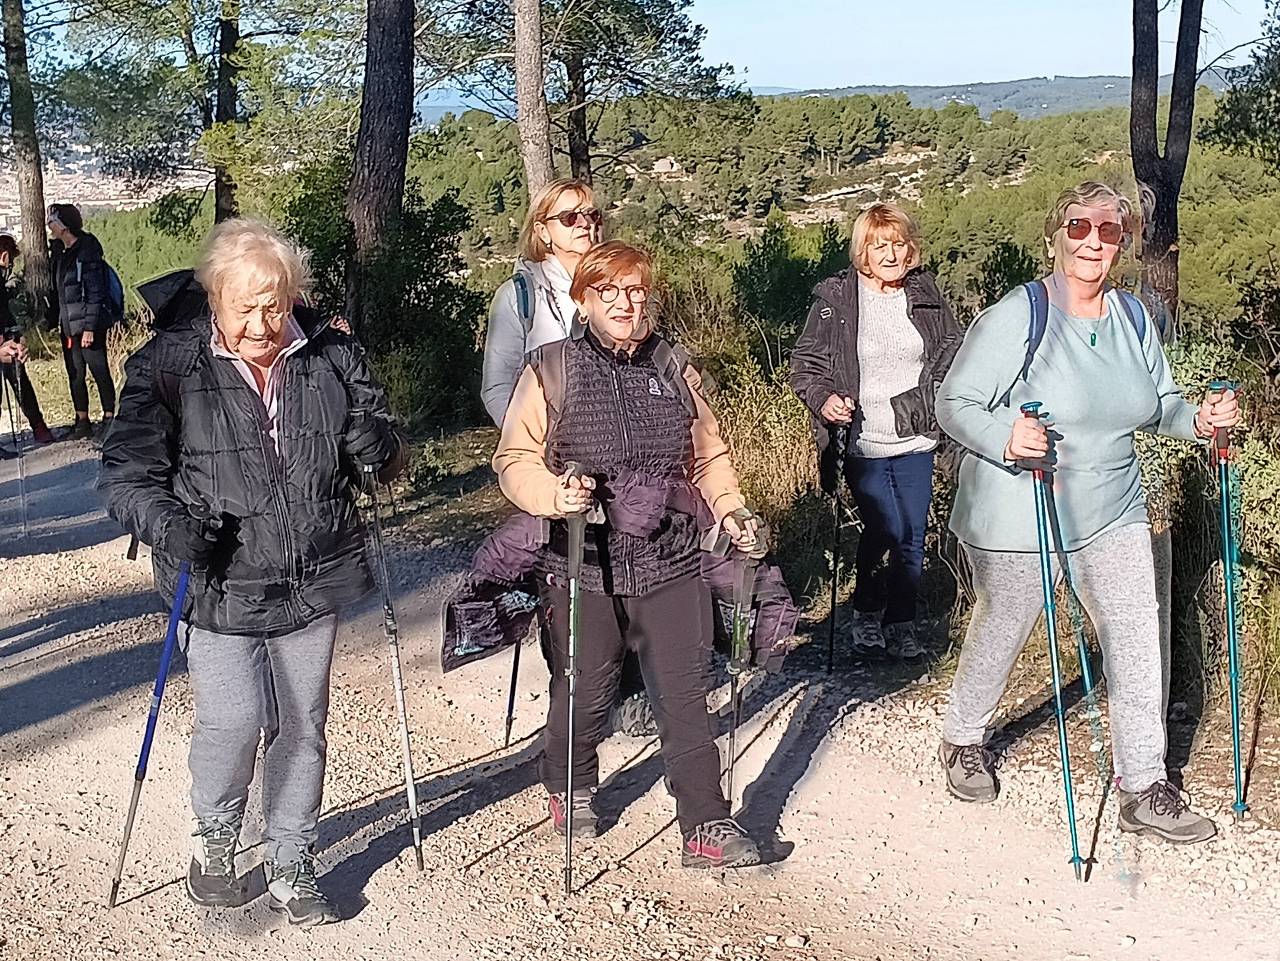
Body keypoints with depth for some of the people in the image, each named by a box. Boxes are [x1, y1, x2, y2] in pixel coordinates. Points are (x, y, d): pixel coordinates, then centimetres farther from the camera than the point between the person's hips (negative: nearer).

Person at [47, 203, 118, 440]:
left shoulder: (86, 251, -13)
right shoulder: (58, 250, 10)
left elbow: (95, 292, -16)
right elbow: (57, 289, 17)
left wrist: (89, 327, -19)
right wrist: (56, 319, 12)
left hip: (89, 323, -8)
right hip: (68, 323, 8)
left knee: (99, 371, -2)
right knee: (75, 374, 9)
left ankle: (109, 419, 7)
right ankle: (82, 421, 17)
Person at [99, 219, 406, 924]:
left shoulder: (333, 357, 1)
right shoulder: (169, 366, -9)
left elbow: (382, 461, 11)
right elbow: (125, 468, -8)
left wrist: (376, 444, -13)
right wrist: (165, 520, -29)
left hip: (313, 582, 3)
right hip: (217, 584, -3)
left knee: (302, 727, 11)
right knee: (234, 721, -12)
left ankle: (291, 867, 31)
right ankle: (213, 837, 21)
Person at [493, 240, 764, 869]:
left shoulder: (674, 368, 10)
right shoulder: (552, 369, -2)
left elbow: (709, 454, 18)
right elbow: (514, 459, -5)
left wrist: (730, 509, 3)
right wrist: (554, 495, -24)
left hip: (671, 563, 2)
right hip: (583, 565, -2)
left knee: (684, 696, 1)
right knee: (585, 692, 13)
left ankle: (707, 826, 9)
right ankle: (570, 789, 41)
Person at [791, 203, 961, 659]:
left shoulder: (926, 292, 5)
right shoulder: (835, 298, -6)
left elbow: (952, 351, 18)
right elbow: (805, 363, -2)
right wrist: (823, 398, -19)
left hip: (916, 439, 4)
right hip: (862, 442, -4)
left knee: (913, 535, 6)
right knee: (885, 530, -9)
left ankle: (902, 624, 23)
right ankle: (866, 612, 15)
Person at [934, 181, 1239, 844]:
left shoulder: (1133, 317, 5)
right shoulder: (1016, 317, -16)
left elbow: (1158, 403, 16)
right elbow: (954, 402, -17)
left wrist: (1198, 419, -6)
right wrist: (1006, 439, -36)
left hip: (1111, 514, 5)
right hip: (1017, 521, -5)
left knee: (1139, 643, 0)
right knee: (1000, 635, 12)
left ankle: (1144, 790, 11)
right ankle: (963, 740, 39)